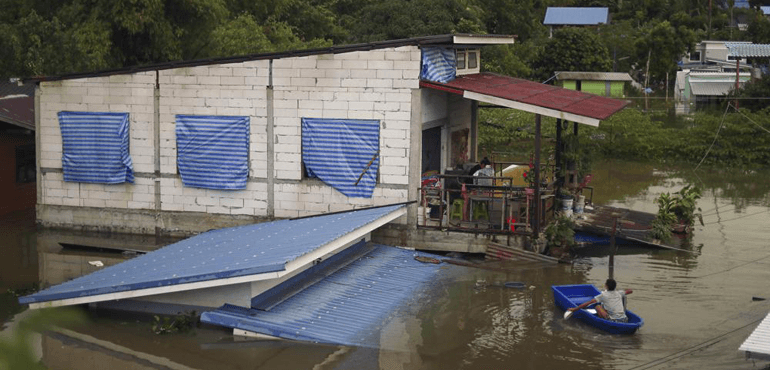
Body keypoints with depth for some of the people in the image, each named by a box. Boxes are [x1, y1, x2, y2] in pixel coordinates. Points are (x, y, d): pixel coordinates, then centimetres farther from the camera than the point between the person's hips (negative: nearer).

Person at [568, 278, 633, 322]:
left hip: (614, 321, -5)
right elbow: (630, 291, 29)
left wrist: (575, 309, 2)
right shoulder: (619, 293, 10)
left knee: (598, 306, 7)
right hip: (625, 320, 5)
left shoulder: (603, 295, -3)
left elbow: (588, 303, -3)